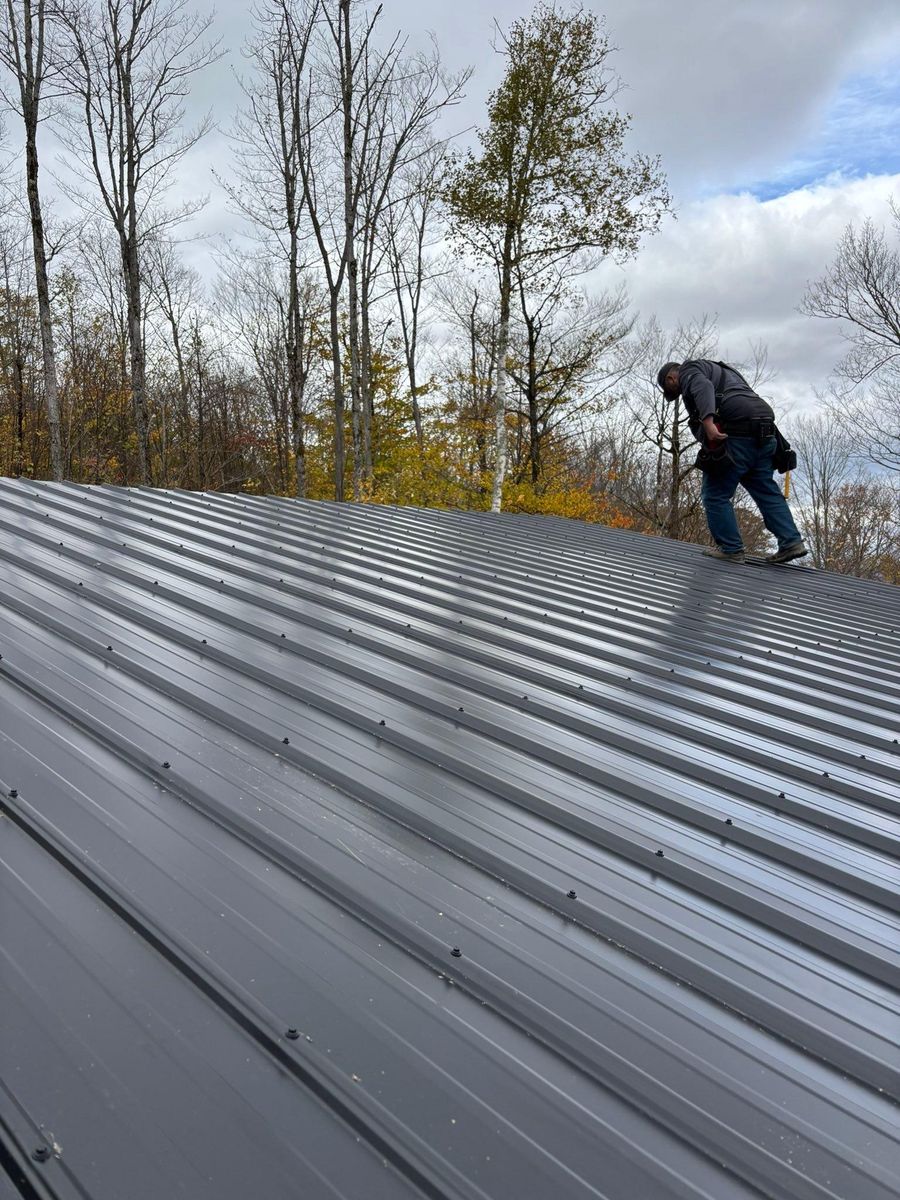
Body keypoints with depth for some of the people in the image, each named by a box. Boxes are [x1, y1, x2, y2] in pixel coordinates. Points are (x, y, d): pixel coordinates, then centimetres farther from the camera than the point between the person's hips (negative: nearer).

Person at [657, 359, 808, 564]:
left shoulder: (688, 371, 8)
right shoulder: (719, 370, 36)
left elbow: (703, 387, -16)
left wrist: (707, 423, -29)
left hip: (736, 433, -9)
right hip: (764, 433, 9)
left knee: (716, 494, 0)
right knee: (766, 491, 13)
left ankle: (731, 549, 0)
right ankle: (791, 542, 7)